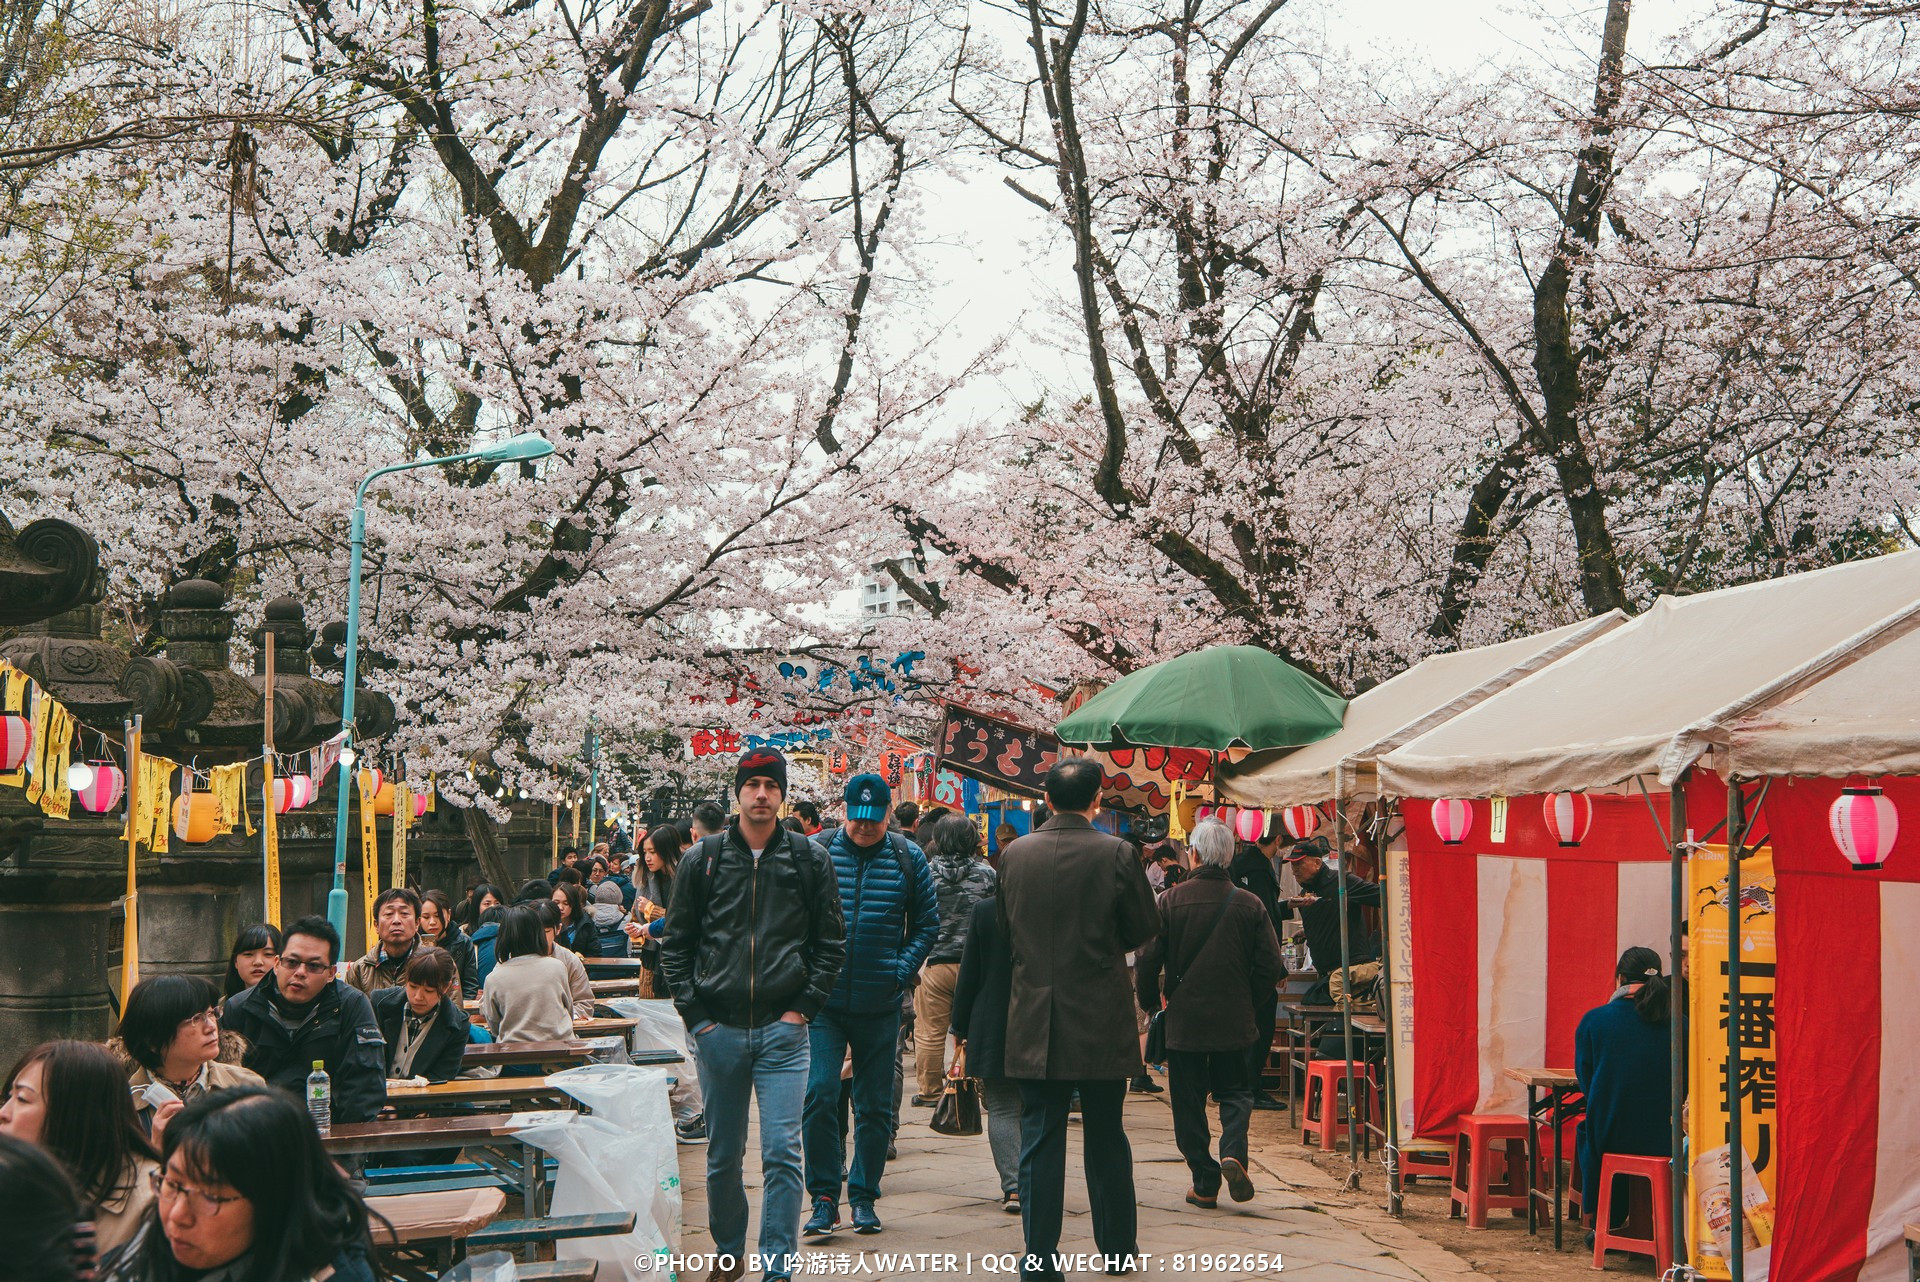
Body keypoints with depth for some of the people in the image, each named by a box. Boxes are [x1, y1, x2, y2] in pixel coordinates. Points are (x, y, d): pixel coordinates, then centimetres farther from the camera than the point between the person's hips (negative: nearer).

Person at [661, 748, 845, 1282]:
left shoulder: (810, 860, 3)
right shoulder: (704, 858, 4)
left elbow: (831, 942, 7)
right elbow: (675, 943, 7)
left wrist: (804, 1007, -2)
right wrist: (694, 1013, -1)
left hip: (782, 1028, -1)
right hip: (718, 1029, 1)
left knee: (782, 1152, -7)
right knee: (723, 1156, 11)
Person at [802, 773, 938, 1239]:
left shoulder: (908, 859, 3)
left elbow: (926, 925, 9)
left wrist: (900, 972, -3)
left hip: (880, 1005, 1)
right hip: (823, 1000, -1)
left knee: (875, 1107, 8)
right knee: (819, 1095, -11)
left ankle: (864, 1197, 21)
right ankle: (824, 1198, -1)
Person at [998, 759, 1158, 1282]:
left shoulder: (1015, 854, -3)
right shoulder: (1115, 855, -11)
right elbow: (1144, 928, -1)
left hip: (1034, 1021, 1)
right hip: (1101, 1021, -1)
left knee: (1039, 1141, 5)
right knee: (1106, 1140, 13)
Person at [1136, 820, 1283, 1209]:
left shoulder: (1171, 901, -9)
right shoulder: (1250, 904, -4)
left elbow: (1148, 960, -8)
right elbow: (1270, 965, -2)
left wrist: (1151, 1002, 10)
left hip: (1183, 1020, -1)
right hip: (1234, 1020, 1)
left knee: (1189, 1102, 8)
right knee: (1235, 1092, 16)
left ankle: (1205, 1183, 8)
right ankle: (1233, 1152, -10)